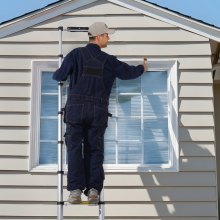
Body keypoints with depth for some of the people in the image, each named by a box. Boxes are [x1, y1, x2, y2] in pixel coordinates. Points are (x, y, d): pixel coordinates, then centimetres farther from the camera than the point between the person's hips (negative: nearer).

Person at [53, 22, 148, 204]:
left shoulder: (76, 54, 4)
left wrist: (56, 74, 25)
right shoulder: (109, 60, 8)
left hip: (76, 107, -1)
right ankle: (94, 189, -6)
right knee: (94, 150, 7)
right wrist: (142, 68, 41)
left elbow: (60, 76, 0)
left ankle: (76, 190, -11)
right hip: (98, 109, 1)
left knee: (74, 149, 0)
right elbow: (128, 72, 19)